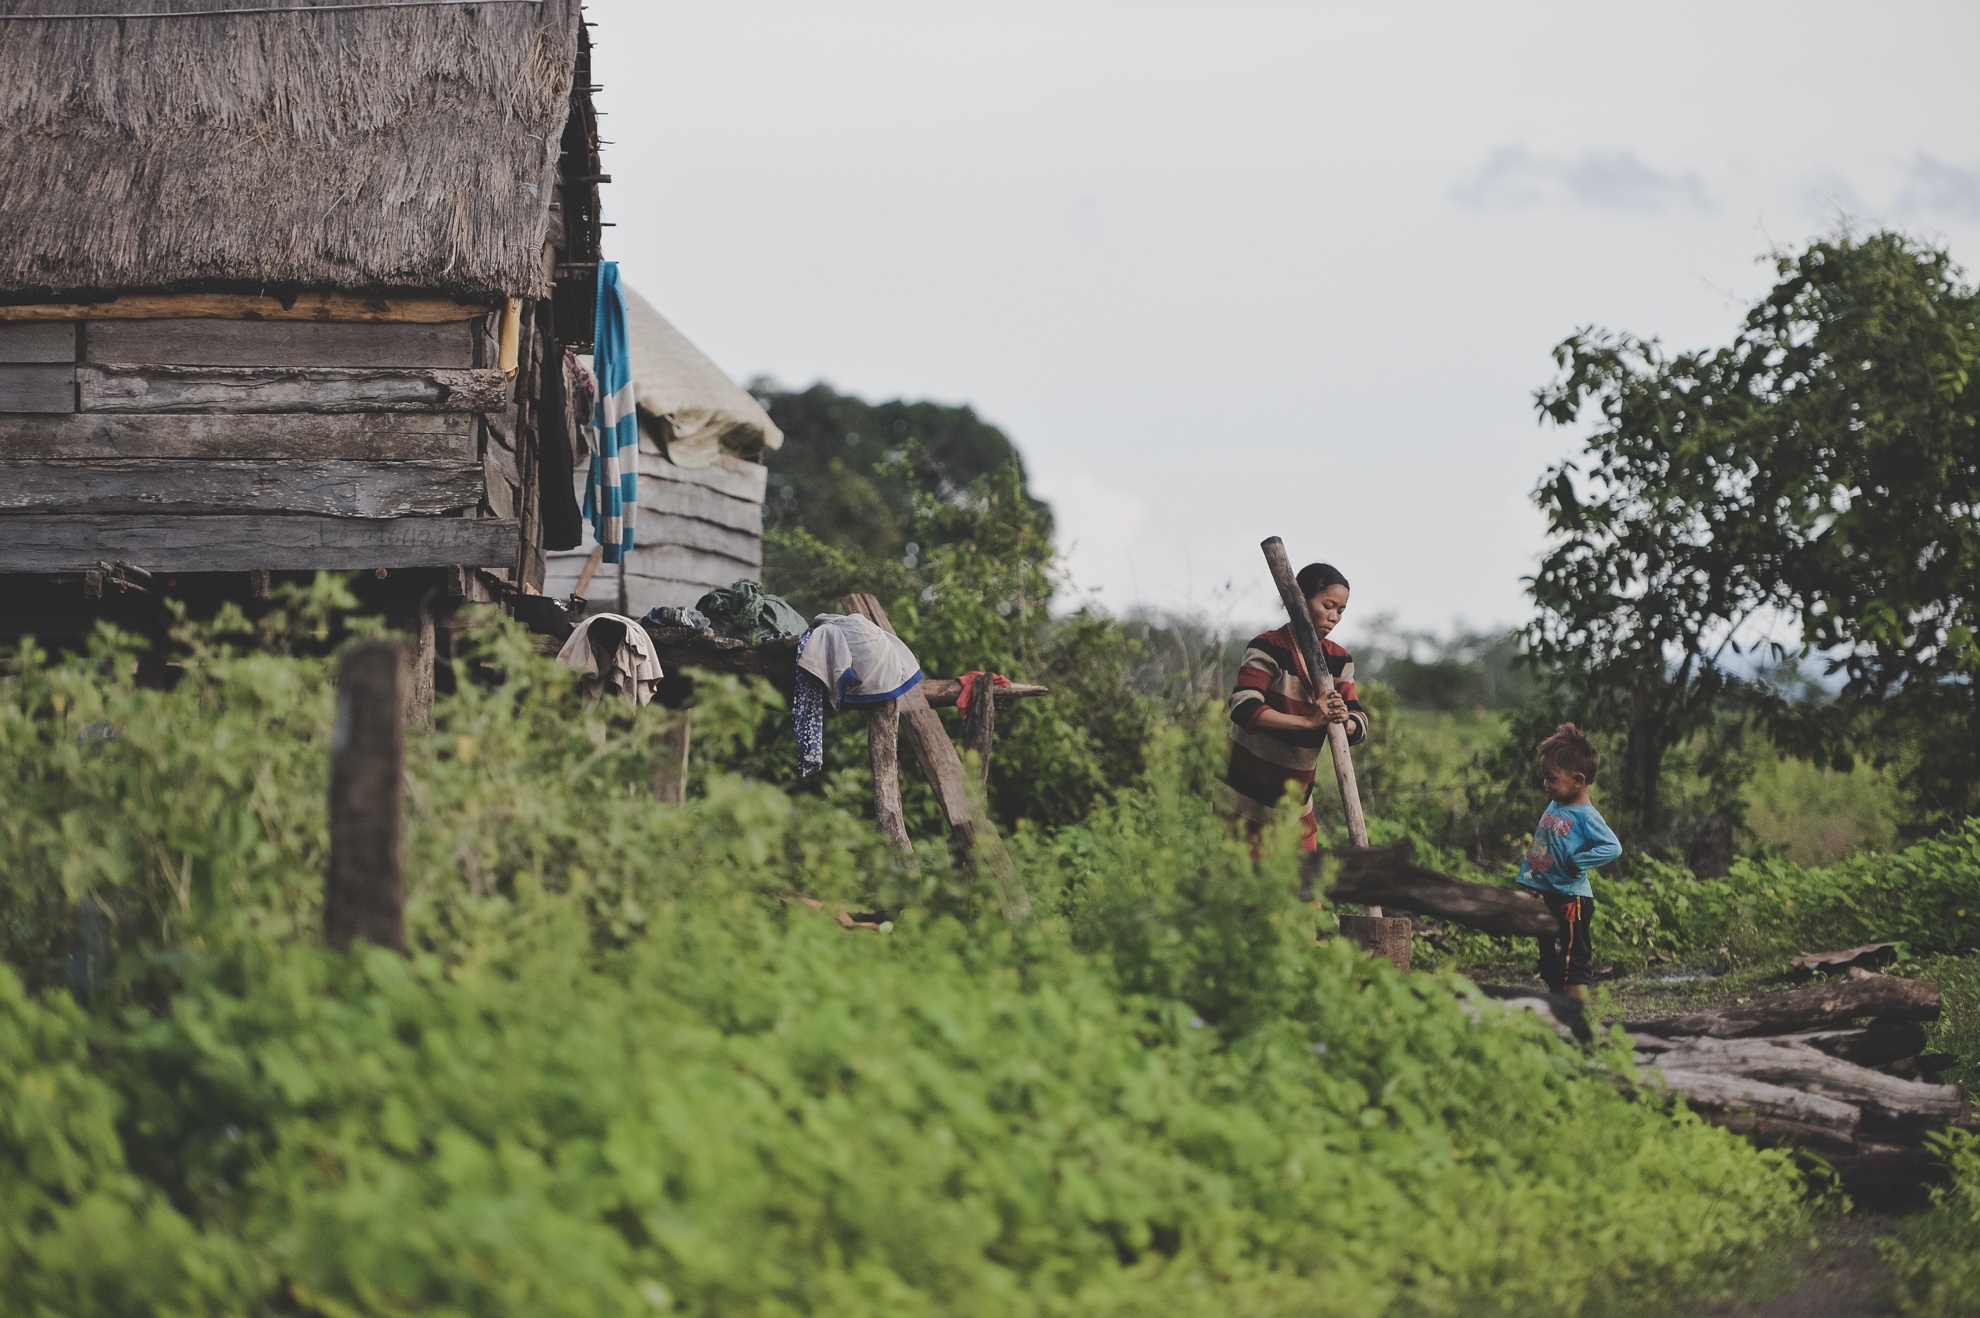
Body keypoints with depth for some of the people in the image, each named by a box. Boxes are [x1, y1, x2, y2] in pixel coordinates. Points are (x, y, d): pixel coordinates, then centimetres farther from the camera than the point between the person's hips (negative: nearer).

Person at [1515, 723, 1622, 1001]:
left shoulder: (1586, 817, -17)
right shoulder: (1554, 806, 7)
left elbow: (1613, 847, -26)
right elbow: (1537, 847, 16)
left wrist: (1578, 862, -24)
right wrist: (1530, 885, 11)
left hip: (1571, 898, -9)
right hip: (1547, 895, 9)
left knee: (1572, 966, -7)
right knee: (1550, 965, 16)